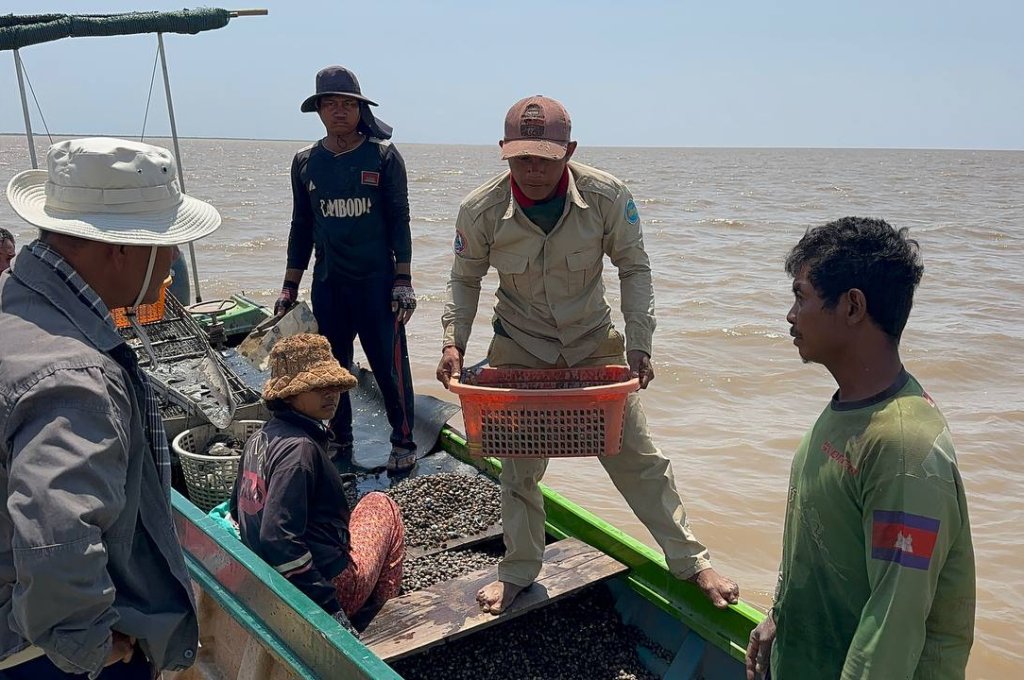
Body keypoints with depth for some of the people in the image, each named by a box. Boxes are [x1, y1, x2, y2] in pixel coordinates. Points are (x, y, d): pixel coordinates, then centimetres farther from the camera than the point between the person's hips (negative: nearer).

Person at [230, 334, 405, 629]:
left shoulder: (259, 439, 3)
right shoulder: (299, 449, -23)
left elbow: (238, 510, 15)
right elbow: (277, 536, -30)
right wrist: (330, 607, -25)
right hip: (331, 584, -8)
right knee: (381, 504, 16)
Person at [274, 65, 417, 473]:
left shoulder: (383, 156, -2)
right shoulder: (306, 162, 8)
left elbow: (398, 221, -2)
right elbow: (301, 227, 13)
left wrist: (403, 280, -8)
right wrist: (289, 287, 11)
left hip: (377, 282, -4)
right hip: (327, 284, 4)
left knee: (389, 365, -1)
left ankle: (403, 442, 14)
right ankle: (340, 441, 26)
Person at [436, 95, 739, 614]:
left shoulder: (607, 196, -19)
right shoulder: (480, 210, -18)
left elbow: (634, 268, -7)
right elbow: (464, 280, -2)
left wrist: (638, 345, -15)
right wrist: (454, 342, -16)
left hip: (594, 343, 0)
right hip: (519, 349, 0)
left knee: (637, 457, 5)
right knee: (518, 468, 9)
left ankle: (690, 561, 23)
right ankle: (518, 572, 30)